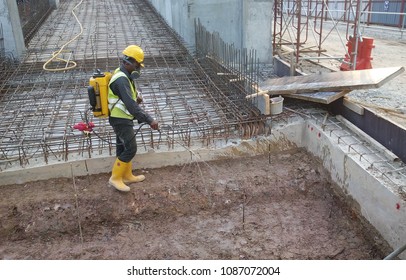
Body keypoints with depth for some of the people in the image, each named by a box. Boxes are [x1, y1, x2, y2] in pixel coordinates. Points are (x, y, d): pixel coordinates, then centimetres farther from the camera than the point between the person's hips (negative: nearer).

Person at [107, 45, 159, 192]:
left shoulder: (123, 75, 8)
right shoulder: (121, 80, -26)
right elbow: (131, 105, -34)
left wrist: (135, 97, 6)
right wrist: (149, 120, -36)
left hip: (122, 119, 10)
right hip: (121, 120, -10)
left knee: (123, 148, 18)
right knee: (131, 149, -5)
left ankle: (127, 175, 30)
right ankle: (115, 178, 6)